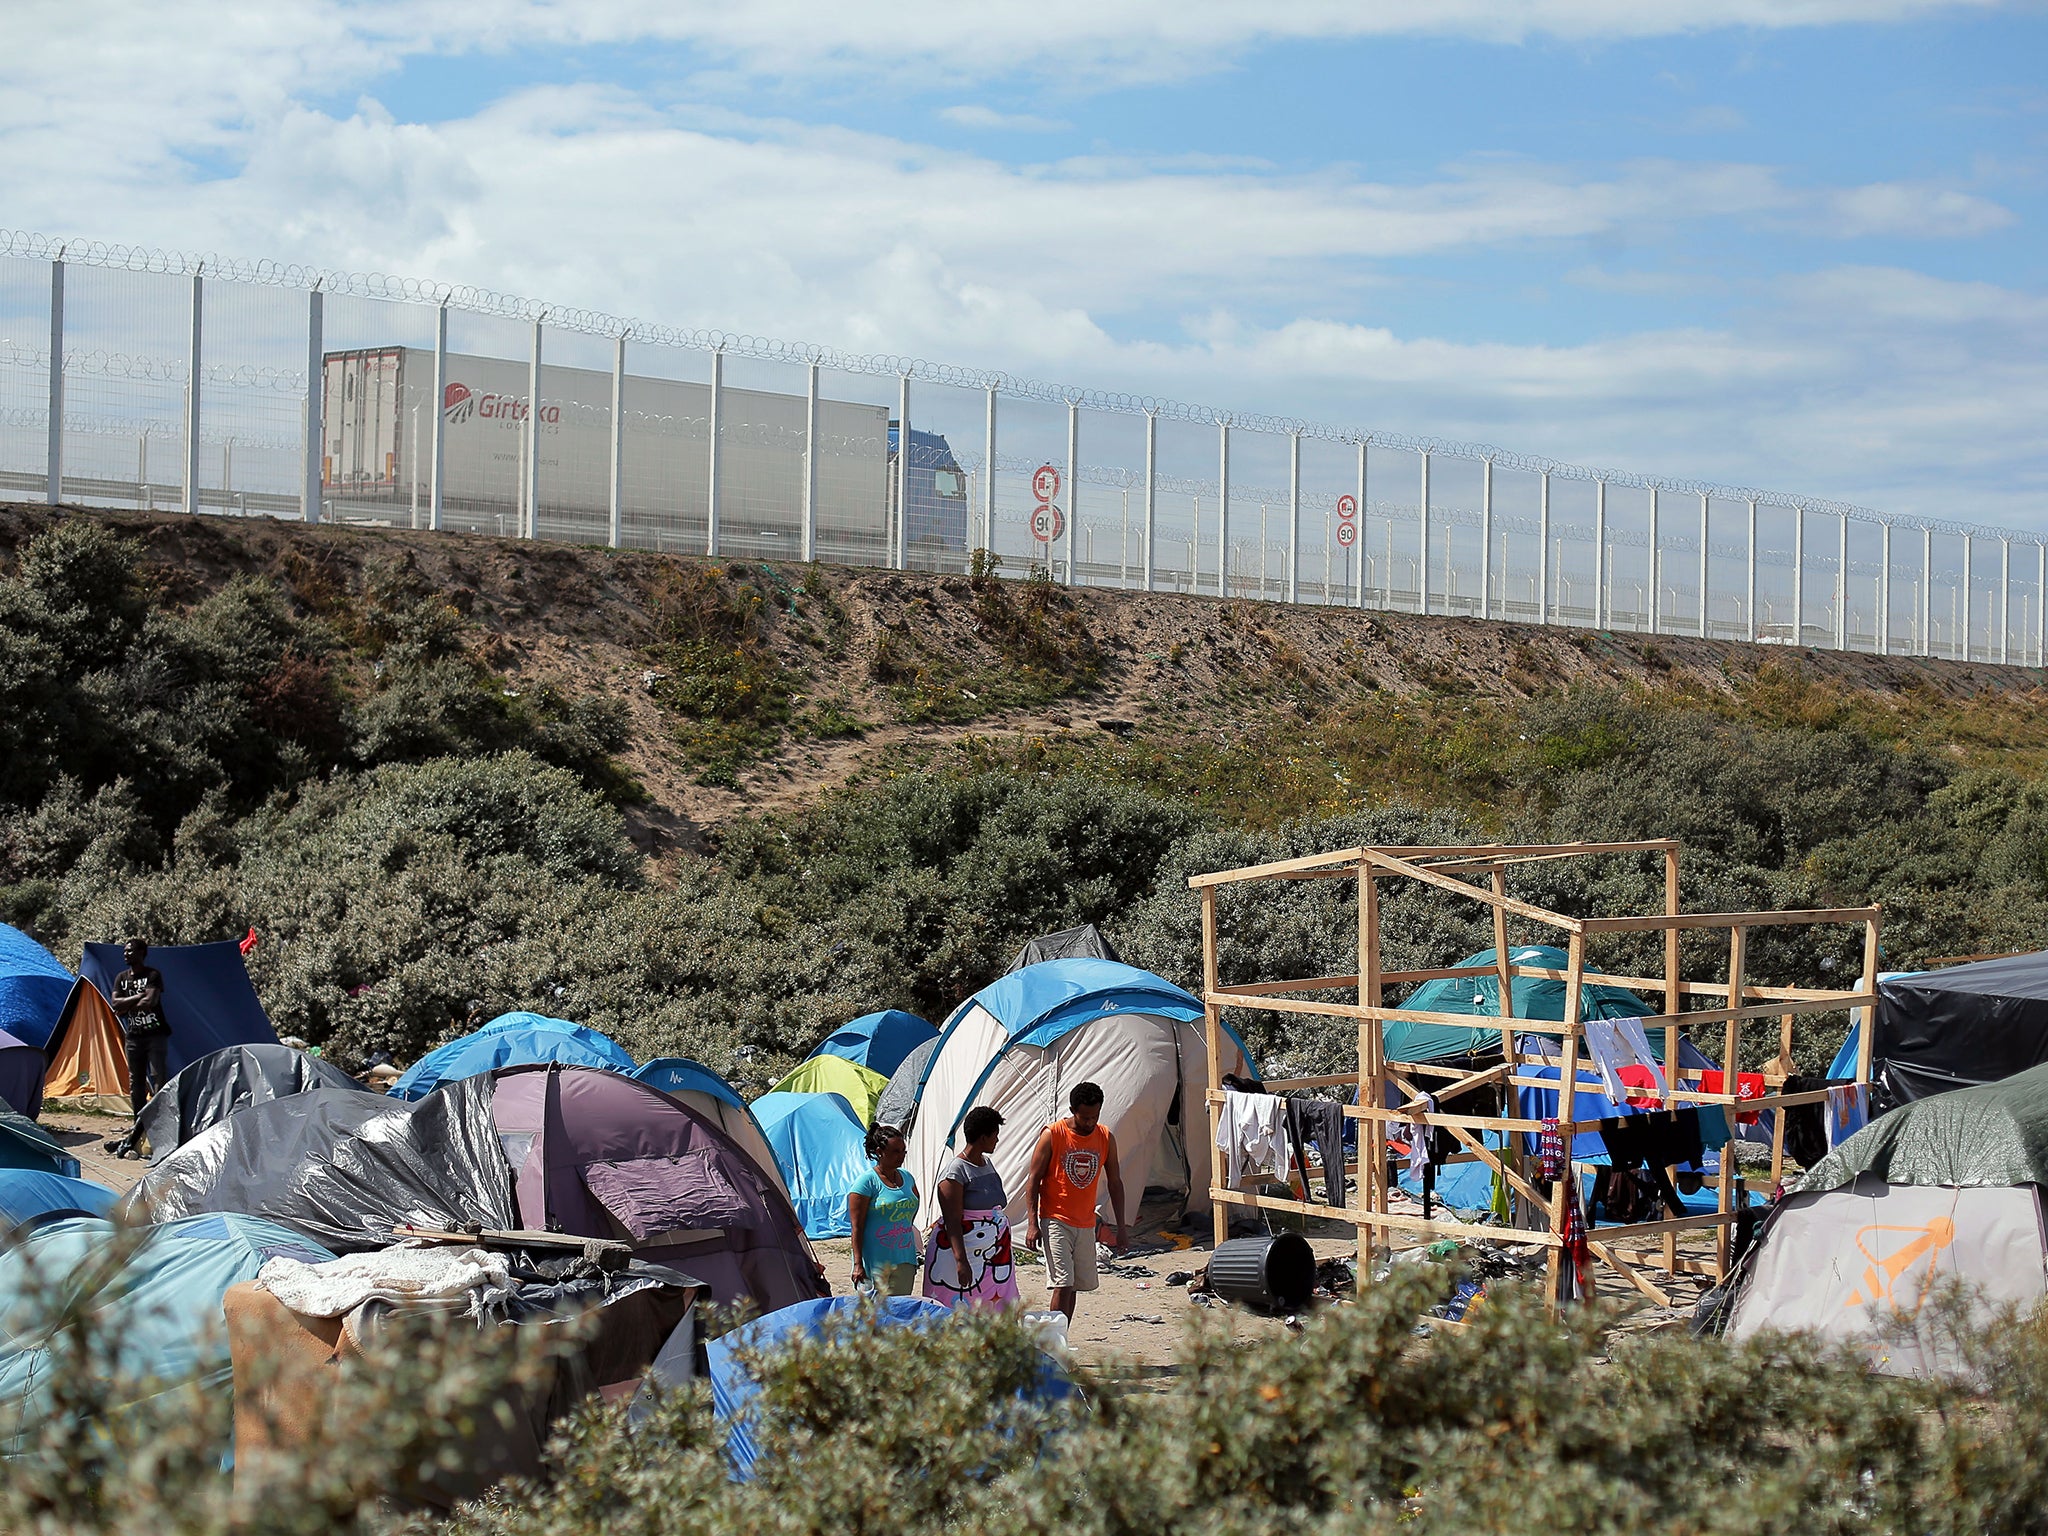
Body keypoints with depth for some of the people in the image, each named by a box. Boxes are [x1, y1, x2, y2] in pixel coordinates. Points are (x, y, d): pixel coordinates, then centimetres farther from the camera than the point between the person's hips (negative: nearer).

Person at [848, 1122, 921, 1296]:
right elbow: (856, 1226, -12)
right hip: (876, 1261, -6)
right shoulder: (868, 1181, -9)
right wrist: (858, 1264, -17)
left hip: (904, 1260, 6)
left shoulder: (906, 1177, 11)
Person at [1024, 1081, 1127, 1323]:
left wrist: (1121, 1227, 8)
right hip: (1056, 1220, -5)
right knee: (1063, 1284, -14)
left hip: (1086, 1224, 5)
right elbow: (1033, 1181, -6)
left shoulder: (1106, 1138, 4)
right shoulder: (1052, 1135, -9)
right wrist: (1032, 1224, -14)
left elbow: (1115, 1182, 11)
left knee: (1076, 1285, 8)